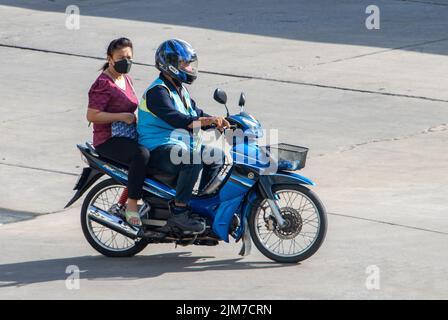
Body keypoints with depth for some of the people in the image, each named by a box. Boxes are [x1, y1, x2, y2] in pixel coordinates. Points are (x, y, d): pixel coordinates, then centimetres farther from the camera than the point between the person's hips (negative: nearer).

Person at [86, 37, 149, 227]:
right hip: (108, 140, -9)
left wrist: (138, 117, 10)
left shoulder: (126, 80, 17)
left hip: (127, 137, 9)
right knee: (141, 154, -35)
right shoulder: (103, 84, -12)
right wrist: (122, 116, -23)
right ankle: (132, 206, -29)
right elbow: (92, 115, -20)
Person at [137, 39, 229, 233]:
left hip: (180, 144, 10)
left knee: (216, 155, 8)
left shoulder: (180, 90, 18)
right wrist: (207, 121, -36)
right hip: (158, 149, -10)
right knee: (193, 159, -34)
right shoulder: (157, 91, -15)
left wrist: (218, 121, 0)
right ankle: (178, 212, -31)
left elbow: (195, 113, 21)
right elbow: (174, 118, -29)